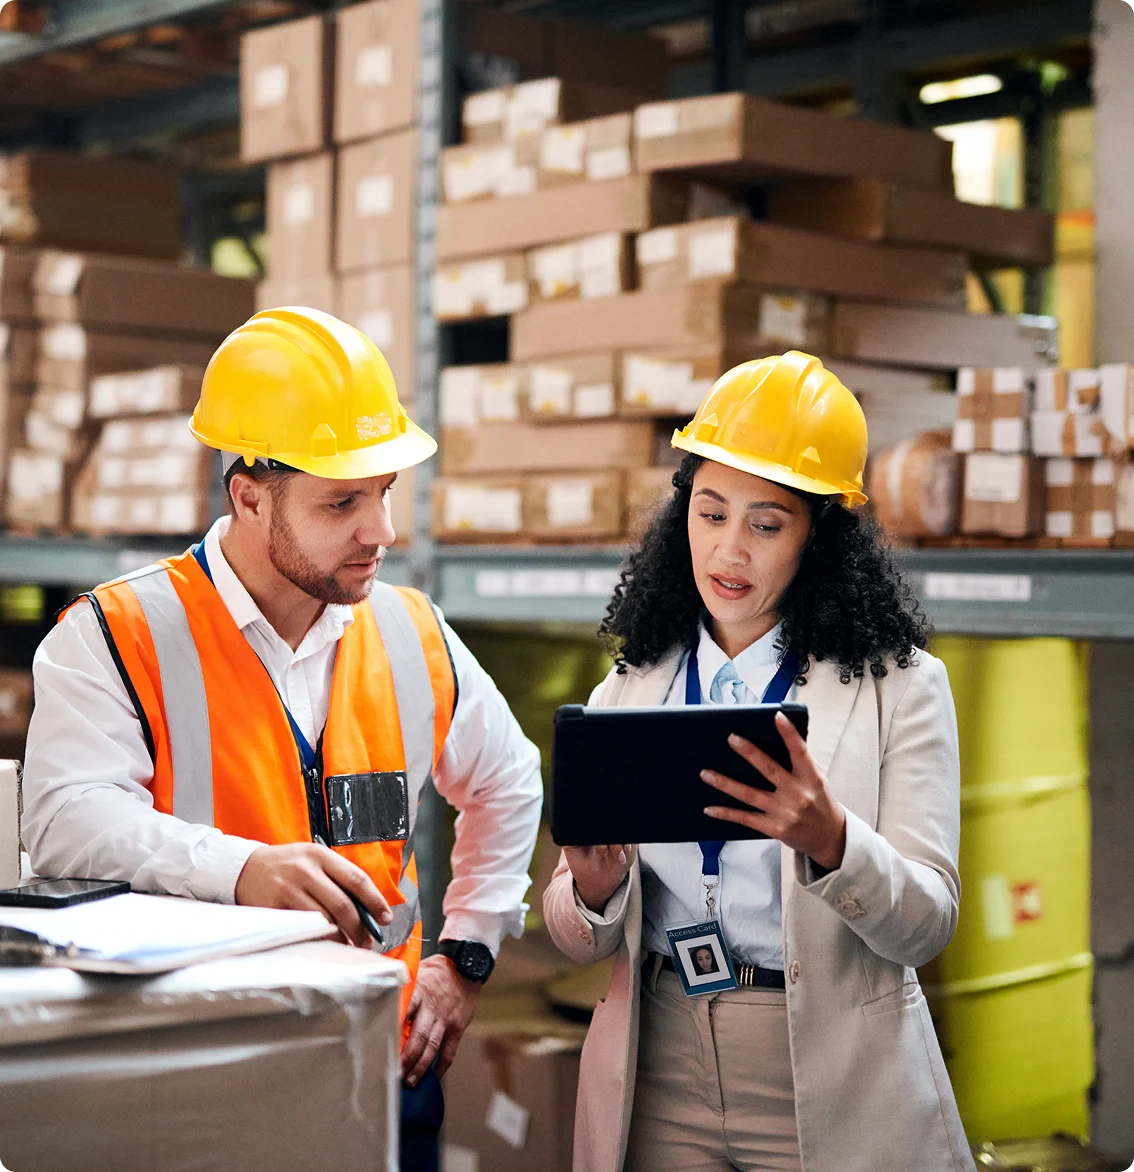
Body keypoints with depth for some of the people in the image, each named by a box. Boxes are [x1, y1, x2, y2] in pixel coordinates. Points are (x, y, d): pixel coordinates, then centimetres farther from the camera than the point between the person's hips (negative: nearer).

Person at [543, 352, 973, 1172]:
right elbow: (577, 940, 5)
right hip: (659, 1083, 3)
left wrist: (831, 843, -29)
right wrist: (594, 889, -17)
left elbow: (926, 925, -10)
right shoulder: (627, 693, 6)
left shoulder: (901, 686, -3)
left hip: (829, 1091, -2)